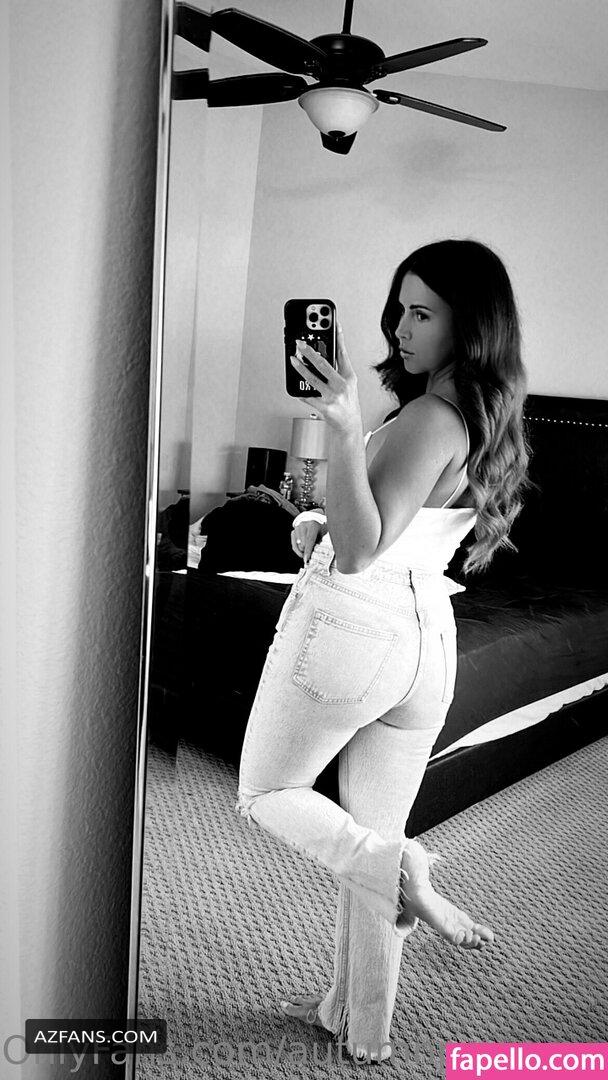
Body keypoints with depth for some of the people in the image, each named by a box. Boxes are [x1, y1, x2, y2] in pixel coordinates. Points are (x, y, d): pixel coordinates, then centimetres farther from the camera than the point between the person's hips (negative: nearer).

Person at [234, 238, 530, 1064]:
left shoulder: (430, 419, -18)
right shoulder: (490, 420, 10)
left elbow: (360, 551, -25)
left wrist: (345, 426, -33)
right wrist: (321, 528, 9)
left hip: (350, 626, -8)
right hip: (429, 635, 8)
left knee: (264, 794, 16)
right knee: (372, 837, 19)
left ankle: (405, 874, -2)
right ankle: (362, 1025, 32)